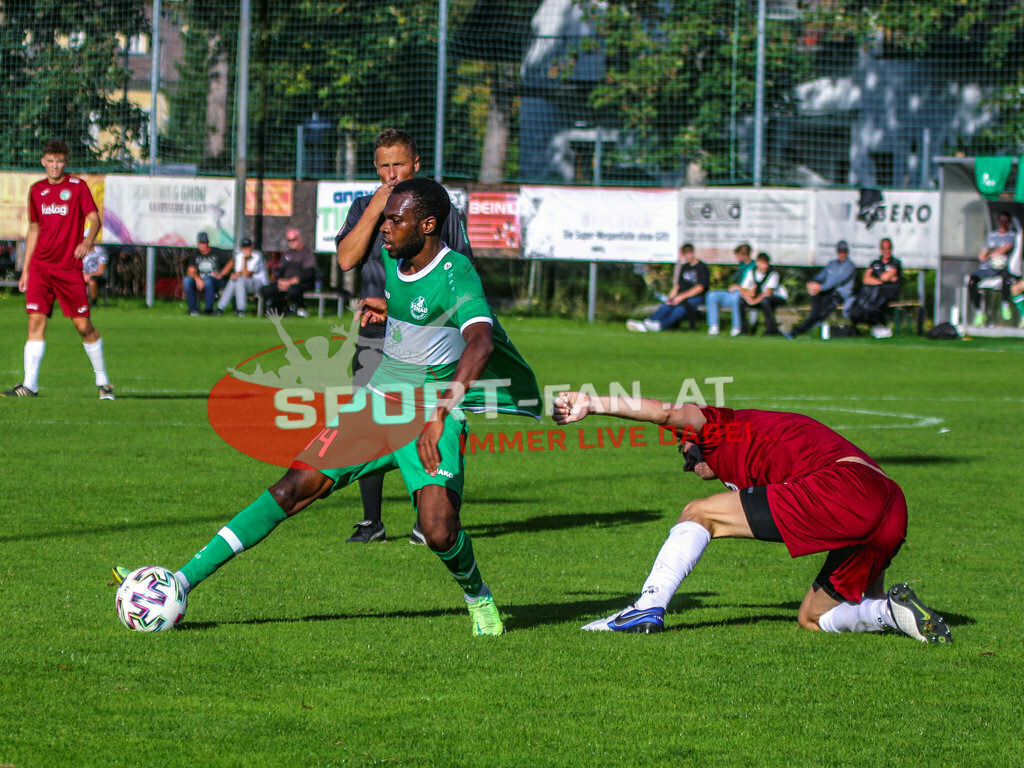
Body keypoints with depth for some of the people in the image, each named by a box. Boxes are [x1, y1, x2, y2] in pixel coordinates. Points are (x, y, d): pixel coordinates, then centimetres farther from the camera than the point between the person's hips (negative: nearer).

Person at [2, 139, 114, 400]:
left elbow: (94, 219, -8)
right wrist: (25, 269, 16)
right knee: (36, 321, -8)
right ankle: (30, 384, -10)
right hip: (40, 267, 3)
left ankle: (103, 381, 14)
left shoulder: (77, 186, -1)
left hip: (69, 268, -3)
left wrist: (88, 241, -30)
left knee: (83, 325, -2)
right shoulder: (36, 190, 12)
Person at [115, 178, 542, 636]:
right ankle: (180, 585, -11)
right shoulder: (395, 259, 4)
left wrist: (439, 415, -48)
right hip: (377, 403, 6)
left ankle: (478, 598, 13)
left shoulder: (455, 274, -20)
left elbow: (482, 342, -40)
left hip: (434, 416, -6)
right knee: (296, 487, -7)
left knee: (440, 533, -24)